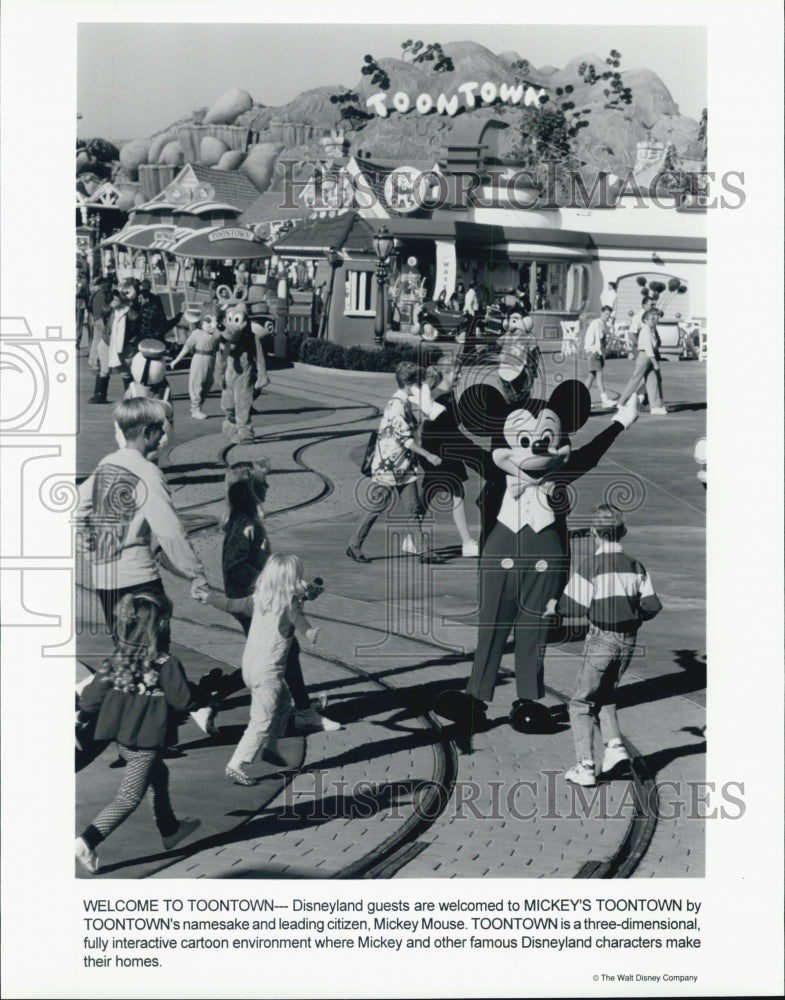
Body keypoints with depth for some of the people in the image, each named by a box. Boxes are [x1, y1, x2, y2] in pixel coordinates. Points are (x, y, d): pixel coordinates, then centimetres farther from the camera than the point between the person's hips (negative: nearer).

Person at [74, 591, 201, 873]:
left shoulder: (116, 659, -3)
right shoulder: (166, 664, -18)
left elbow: (93, 694, 0)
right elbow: (182, 700, -14)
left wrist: (81, 717, 17)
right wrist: (202, 690, 6)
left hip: (121, 735, 7)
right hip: (146, 738, -7)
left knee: (159, 775, 27)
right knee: (129, 796, 1)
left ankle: (169, 829, 41)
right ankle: (88, 840, -11)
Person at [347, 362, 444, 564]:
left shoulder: (406, 404, 12)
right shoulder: (397, 405, -17)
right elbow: (404, 438, -21)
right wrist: (428, 455, -19)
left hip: (404, 467, 9)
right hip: (386, 466, -9)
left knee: (412, 509, 3)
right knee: (376, 508, 1)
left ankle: (423, 551, 3)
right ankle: (354, 546, 14)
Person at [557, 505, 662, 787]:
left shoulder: (589, 566, -14)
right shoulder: (635, 566, 2)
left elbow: (573, 607, -15)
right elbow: (653, 606, 1)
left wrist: (556, 605, 5)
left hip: (601, 638, -5)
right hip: (628, 640, 5)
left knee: (581, 703, 6)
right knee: (605, 694, 26)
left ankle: (585, 767, 3)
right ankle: (614, 745, 10)